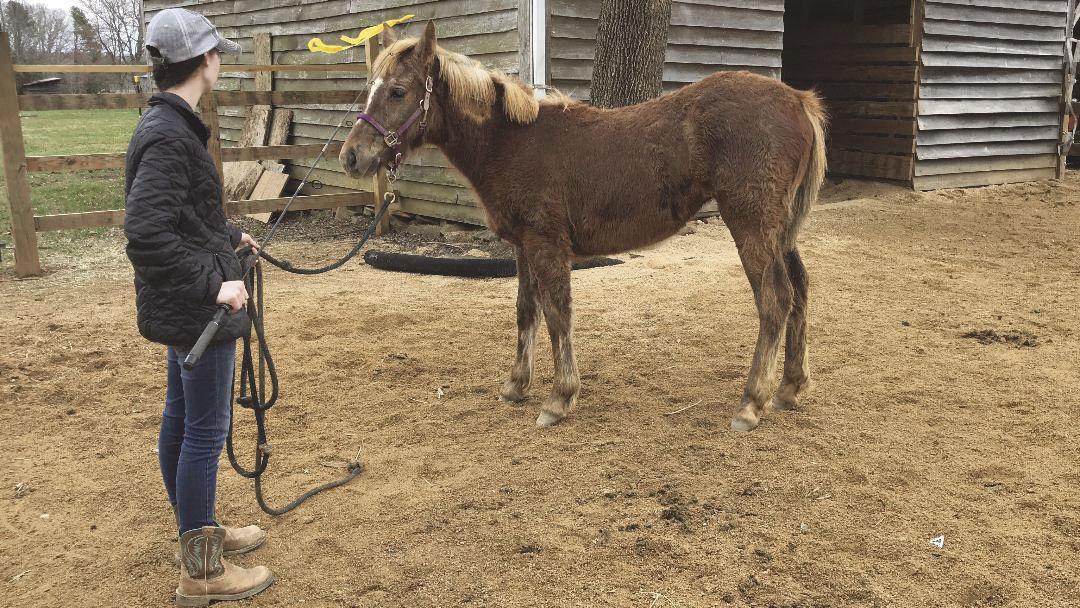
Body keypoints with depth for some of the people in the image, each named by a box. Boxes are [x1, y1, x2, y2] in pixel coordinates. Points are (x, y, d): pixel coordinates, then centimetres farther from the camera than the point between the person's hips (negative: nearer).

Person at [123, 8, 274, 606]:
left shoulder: (168, 125, 10)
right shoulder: (168, 136, -22)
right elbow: (147, 235, -29)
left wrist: (230, 236, 29)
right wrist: (213, 283, -27)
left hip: (183, 307, 10)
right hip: (196, 310, -10)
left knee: (181, 419, 20)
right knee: (206, 429, 0)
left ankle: (200, 532, 38)